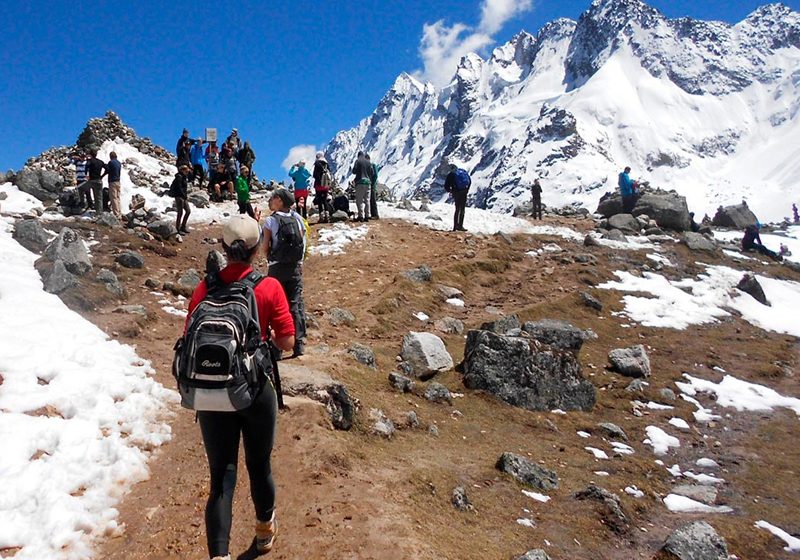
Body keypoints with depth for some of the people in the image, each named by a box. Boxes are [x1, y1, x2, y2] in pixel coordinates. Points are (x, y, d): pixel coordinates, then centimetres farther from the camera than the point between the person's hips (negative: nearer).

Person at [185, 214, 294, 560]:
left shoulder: (205, 288, -6)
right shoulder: (269, 287, -13)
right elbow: (287, 342, -11)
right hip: (256, 391, -1)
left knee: (221, 476, 9)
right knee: (259, 465, 20)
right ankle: (265, 531, 43)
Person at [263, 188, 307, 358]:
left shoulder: (270, 221, -9)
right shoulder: (297, 218, 1)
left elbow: (266, 247, -8)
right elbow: (303, 242, 2)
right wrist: (298, 262, 11)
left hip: (277, 268, -3)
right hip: (295, 267, 3)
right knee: (296, 304, 7)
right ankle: (299, 344, 5)